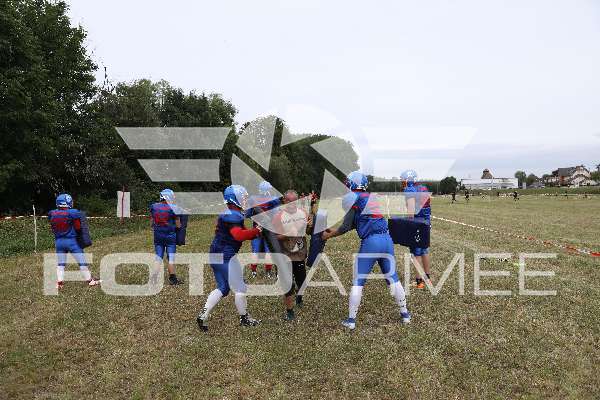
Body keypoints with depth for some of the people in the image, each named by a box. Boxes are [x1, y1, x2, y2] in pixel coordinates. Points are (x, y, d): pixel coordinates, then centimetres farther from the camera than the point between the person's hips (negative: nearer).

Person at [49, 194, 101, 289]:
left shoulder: (52, 214, -2)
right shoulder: (72, 213, -16)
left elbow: (53, 229, 8)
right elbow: (78, 228, -7)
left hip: (58, 241, 4)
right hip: (71, 240, -4)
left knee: (60, 263, 15)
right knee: (82, 261, 6)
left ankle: (60, 282, 13)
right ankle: (90, 280, 12)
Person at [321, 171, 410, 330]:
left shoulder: (353, 198, -4)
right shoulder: (370, 197, 19)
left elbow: (346, 227, -4)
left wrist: (329, 235, 12)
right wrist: (334, 230, 28)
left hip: (370, 242, -7)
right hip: (387, 239, 7)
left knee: (358, 281, 5)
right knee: (393, 277, 19)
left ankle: (351, 319, 13)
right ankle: (405, 313, 29)